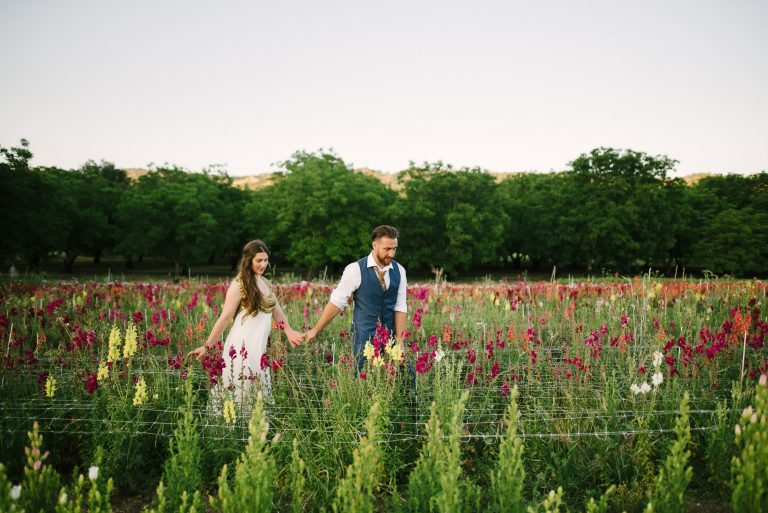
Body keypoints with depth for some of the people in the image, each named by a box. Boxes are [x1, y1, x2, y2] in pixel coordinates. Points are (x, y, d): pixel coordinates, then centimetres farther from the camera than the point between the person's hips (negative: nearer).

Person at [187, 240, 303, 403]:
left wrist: (289, 332, 18)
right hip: (243, 346, -7)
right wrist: (207, 346, -10)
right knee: (242, 392, -3)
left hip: (260, 346, 7)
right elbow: (225, 317, -8)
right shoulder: (239, 285, -7)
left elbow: (276, 311, 22)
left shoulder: (266, 283, 14)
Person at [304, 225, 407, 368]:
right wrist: (316, 329, -2)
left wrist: (400, 341, -5)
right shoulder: (355, 270, -10)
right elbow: (337, 302, -5)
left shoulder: (399, 270, 2)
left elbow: (400, 307, 1)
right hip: (364, 337, -3)